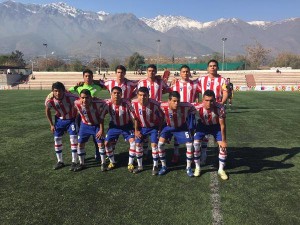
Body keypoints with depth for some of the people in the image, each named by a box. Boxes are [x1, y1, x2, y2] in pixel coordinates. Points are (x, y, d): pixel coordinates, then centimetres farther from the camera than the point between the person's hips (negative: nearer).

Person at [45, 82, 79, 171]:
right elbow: (47, 111, -1)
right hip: (59, 120, 3)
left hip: (72, 119, -3)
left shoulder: (70, 97, -34)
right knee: (57, 139, 5)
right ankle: (60, 161, 22)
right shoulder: (49, 100, -23)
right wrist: (51, 124, 2)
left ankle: (74, 162, 2)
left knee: (73, 139, -11)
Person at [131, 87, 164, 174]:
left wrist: (159, 129, -11)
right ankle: (140, 166, 17)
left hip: (154, 127, -3)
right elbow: (135, 118, -4)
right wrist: (136, 130, -3)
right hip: (142, 127, 3)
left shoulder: (154, 104, -29)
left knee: (154, 145, -12)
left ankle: (155, 166, 5)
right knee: (138, 144, 0)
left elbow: (161, 116, -13)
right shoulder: (134, 103, -21)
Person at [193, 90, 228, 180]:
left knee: (223, 146, -8)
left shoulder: (220, 108, -34)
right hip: (202, 126, 0)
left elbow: (222, 125, -21)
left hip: (216, 126, 0)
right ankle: (197, 168, 9)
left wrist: (224, 140, -15)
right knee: (195, 144, -13)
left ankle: (221, 170, 14)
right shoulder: (197, 108, -34)